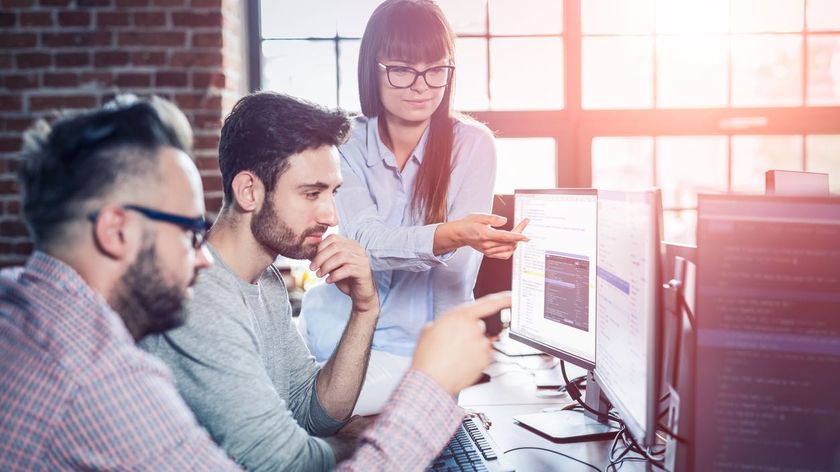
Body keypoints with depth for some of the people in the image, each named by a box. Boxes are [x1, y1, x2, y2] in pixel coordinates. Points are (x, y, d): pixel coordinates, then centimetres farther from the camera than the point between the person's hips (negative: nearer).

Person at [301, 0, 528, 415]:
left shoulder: (472, 143, -8)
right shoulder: (347, 143, -3)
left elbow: (456, 260, -13)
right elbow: (363, 238, -20)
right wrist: (447, 236, -39)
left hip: (420, 340, -3)